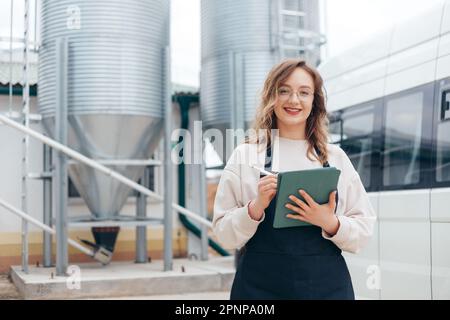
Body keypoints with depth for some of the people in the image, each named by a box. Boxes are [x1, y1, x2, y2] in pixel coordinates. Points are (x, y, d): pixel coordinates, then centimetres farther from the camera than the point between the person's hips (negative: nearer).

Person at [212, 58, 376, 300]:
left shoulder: (336, 158, 4)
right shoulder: (245, 155, -1)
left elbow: (363, 232, 3)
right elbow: (225, 235, -2)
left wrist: (330, 223, -15)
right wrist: (255, 208, -18)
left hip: (328, 285, 2)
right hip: (261, 286, -1)